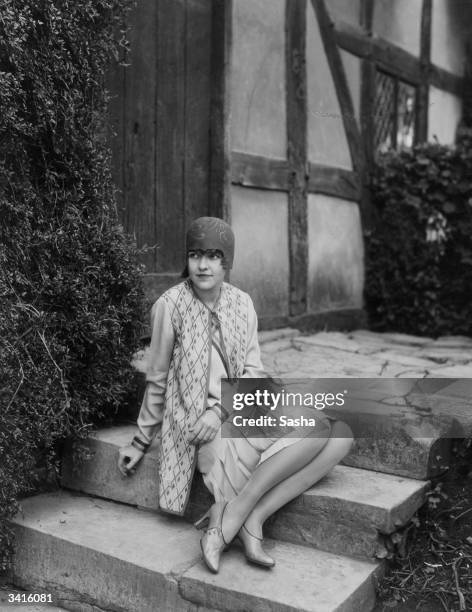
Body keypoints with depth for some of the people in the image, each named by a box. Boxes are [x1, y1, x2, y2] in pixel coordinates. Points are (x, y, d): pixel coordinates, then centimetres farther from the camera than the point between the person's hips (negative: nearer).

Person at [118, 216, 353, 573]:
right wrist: (142, 441, 9)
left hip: (244, 412, 6)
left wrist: (219, 407, -17)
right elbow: (157, 379, 2)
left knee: (341, 435, -16)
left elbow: (253, 370, 1)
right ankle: (248, 518, -17)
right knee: (317, 427, -22)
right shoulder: (171, 305, -7)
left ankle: (244, 514, -20)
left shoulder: (241, 303, 5)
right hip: (205, 431, -5)